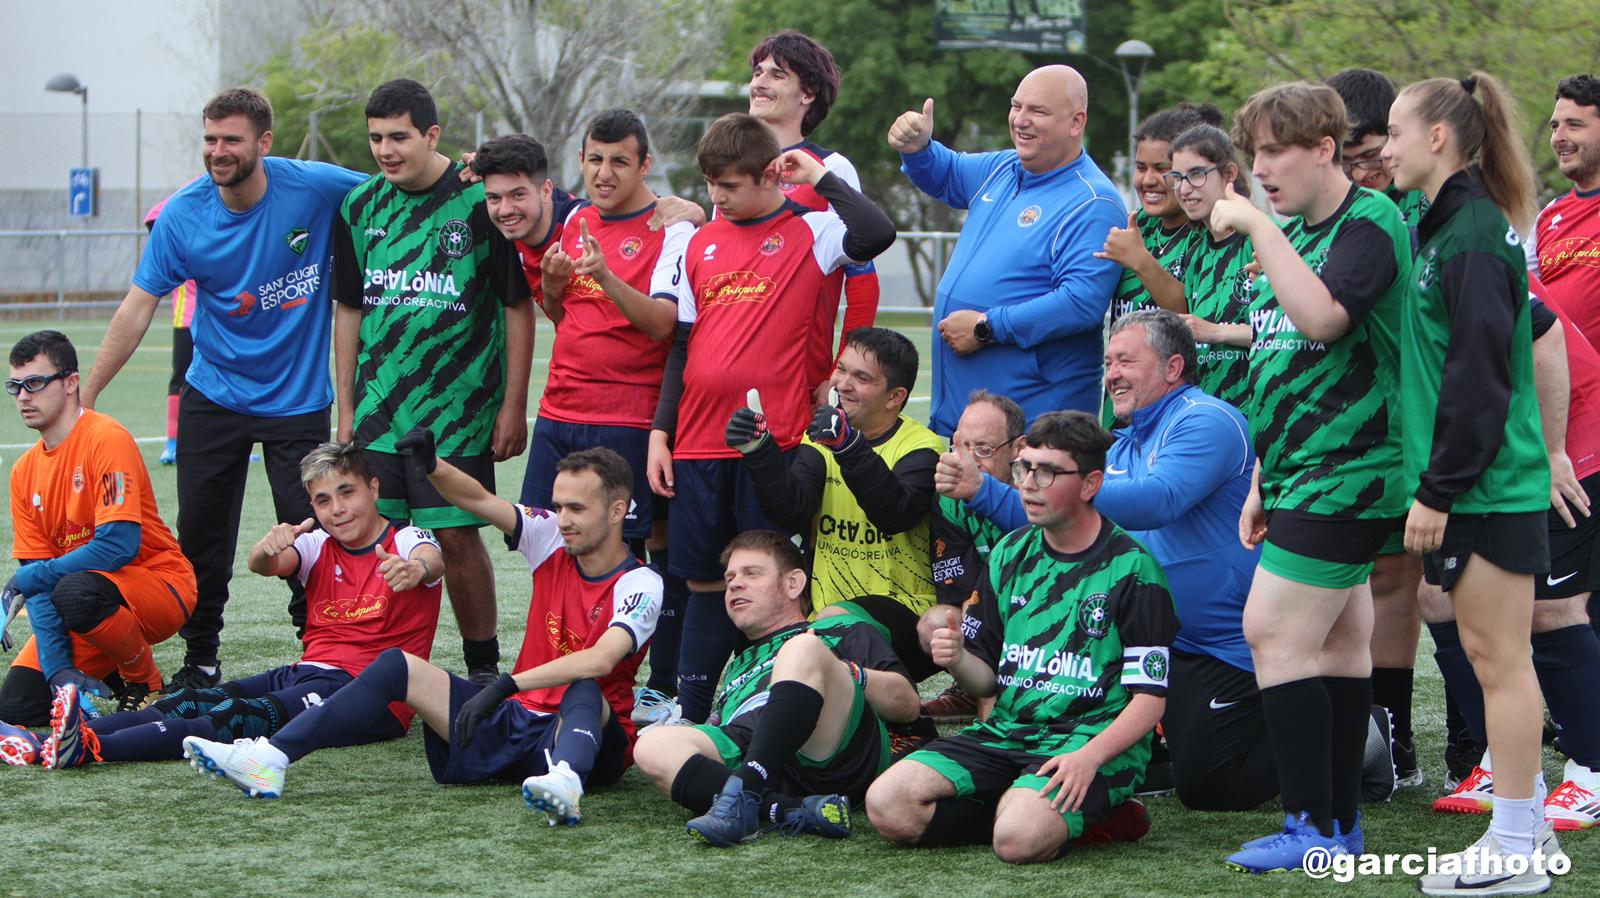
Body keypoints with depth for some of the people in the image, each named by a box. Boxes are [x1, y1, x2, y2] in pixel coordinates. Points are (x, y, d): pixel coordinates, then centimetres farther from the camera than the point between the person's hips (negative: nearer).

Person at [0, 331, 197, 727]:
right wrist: (58, 668, -14)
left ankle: (145, 685, -10)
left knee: (77, 593, -38)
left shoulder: (107, 439, -16)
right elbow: (35, 573, 0)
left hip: (161, 587, -6)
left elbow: (121, 545, -25)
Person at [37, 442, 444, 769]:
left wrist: (417, 569, -51)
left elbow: (433, 561, -24)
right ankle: (50, 742, -38)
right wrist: (268, 549, -32)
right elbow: (262, 564, -5)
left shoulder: (405, 541, 1)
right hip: (307, 671, 6)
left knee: (245, 717, -30)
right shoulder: (318, 547, 16)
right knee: (195, 702, -19)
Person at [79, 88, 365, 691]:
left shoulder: (315, 188, -14)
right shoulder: (183, 216, -10)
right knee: (201, 536, 5)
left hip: (298, 402, -2)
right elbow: (137, 308, -7)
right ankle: (200, 660, 21)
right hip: (213, 399, 2)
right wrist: (84, 396, -9)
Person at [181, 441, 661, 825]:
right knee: (399, 666, -7)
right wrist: (432, 466, -22)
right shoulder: (551, 540, 7)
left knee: (584, 691, -39)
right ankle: (271, 759, -21)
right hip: (514, 722, 6)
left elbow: (600, 660, -30)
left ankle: (565, 780, -72)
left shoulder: (640, 585, -12)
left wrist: (507, 685, -38)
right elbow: (478, 499, 0)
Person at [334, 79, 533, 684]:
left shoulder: (479, 200, -7)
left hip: (459, 408, -4)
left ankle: (483, 667, 9)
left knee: (457, 537, -4)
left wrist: (513, 405, -6)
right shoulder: (361, 207, 8)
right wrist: (346, 406, 14)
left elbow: (518, 307, -3)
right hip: (377, 408, 5)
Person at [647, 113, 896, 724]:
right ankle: (691, 714, 16)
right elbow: (682, 346, 17)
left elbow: (877, 233, -23)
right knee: (703, 580, 10)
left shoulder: (809, 233, -1)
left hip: (772, 439, -5)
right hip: (698, 441, 5)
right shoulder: (701, 244, 15)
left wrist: (821, 177, -11)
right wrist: (660, 431, 11)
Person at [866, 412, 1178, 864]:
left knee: (1019, 838, -36)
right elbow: (986, 678, 15)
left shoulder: (1131, 568, -5)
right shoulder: (1010, 554, 13)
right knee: (888, 804, -16)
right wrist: (956, 659, -9)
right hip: (1007, 733, 7)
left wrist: (1089, 757, -24)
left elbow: (1149, 699, -7)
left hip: (1093, 739, -7)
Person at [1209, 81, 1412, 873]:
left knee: (1275, 631, -12)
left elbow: (1321, 316, -30)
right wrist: (1261, 484, 22)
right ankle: (1340, 822, 15)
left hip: (1345, 472, -9)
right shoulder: (1292, 234, 17)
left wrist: (1257, 227, -23)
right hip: (1303, 474, 9)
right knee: (1338, 641, 11)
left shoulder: (1370, 222, -11)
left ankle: (1314, 826, -8)